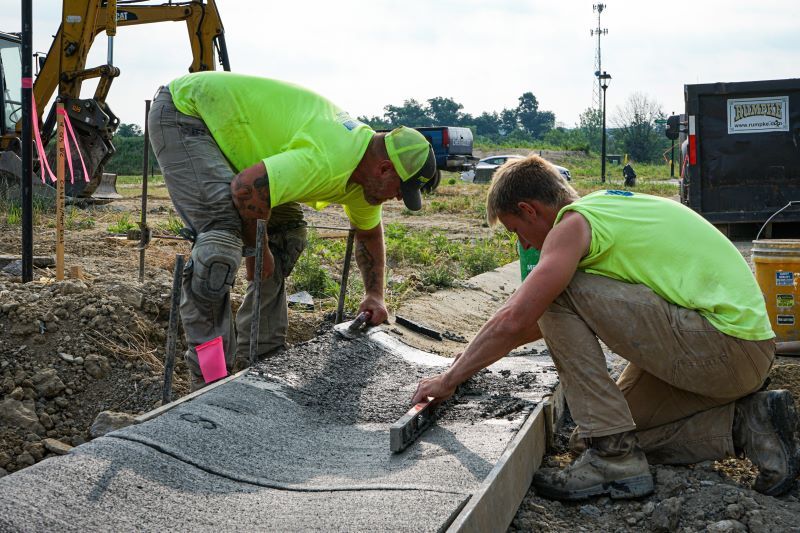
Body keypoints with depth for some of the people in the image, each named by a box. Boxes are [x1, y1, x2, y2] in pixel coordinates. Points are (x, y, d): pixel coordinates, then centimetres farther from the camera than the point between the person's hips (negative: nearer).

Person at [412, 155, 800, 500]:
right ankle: (746, 422, 9)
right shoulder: (604, 208, 19)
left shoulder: (574, 223, -11)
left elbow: (513, 320, -17)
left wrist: (449, 379, -3)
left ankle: (614, 458, -10)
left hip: (726, 342, -10)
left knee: (557, 294, -12)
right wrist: (479, 354, 33)